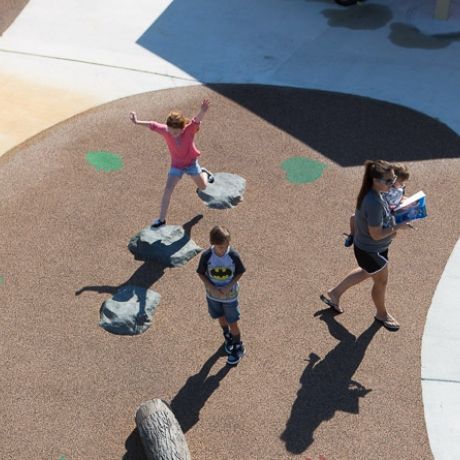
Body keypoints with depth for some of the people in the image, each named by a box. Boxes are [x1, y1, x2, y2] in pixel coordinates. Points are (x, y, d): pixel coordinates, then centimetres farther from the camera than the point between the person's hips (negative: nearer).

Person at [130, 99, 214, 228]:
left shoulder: (189, 130, -33)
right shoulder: (165, 130, -25)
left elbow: (196, 120, -54)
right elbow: (152, 125, -10)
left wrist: (202, 111, -74)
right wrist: (137, 122, -7)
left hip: (191, 162, -1)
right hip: (176, 165, 1)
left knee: (203, 187, 20)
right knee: (167, 191, -8)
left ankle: (204, 172, 56)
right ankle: (161, 219, 4)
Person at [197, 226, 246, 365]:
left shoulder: (233, 255, -23)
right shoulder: (206, 256, -21)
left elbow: (240, 273, -9)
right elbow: (201, 273, -8)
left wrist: (229, 286, -21)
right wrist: (211, 288, -20)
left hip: (230, 295, -2)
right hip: (213, 295, 2)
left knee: (233, 322, 8)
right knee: (221, 318, 24)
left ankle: (238, 348, 31)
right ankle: (227, 336, 53)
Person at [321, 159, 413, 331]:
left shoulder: (371, 192, -9)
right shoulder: (374, 203, -38)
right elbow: (376, 234, -32)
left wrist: (391, 211, -2)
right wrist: (398, 227, -22)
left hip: (364, 246, 9)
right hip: (371, 251, -9)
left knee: (366, 272, 34)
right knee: (381, 281, 18)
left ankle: (334, 293, 49)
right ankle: (382, 314, 47)